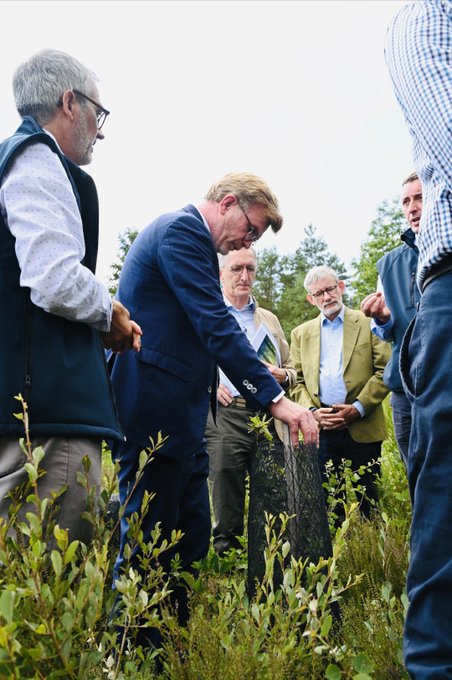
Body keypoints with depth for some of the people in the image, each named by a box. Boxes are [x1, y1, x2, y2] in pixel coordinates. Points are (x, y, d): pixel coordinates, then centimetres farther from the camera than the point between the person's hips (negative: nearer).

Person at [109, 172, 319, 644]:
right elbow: (216, 326, -21)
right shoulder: (182, 229, -10)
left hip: (178, 419, 11)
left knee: (192, 541, 13)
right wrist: (274, 398, -23)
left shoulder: (183, 233, 23)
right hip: (156, 414, -11)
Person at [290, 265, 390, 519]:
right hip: (321, 430, 2)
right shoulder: (301, 333, 16)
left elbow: (386, 371, 0)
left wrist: (359, 408, -10)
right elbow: (298, 382, 12)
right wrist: (312, 412, -6)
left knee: (367, 502, 4)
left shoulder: (368, 323, 7)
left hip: (363, 428, -2)